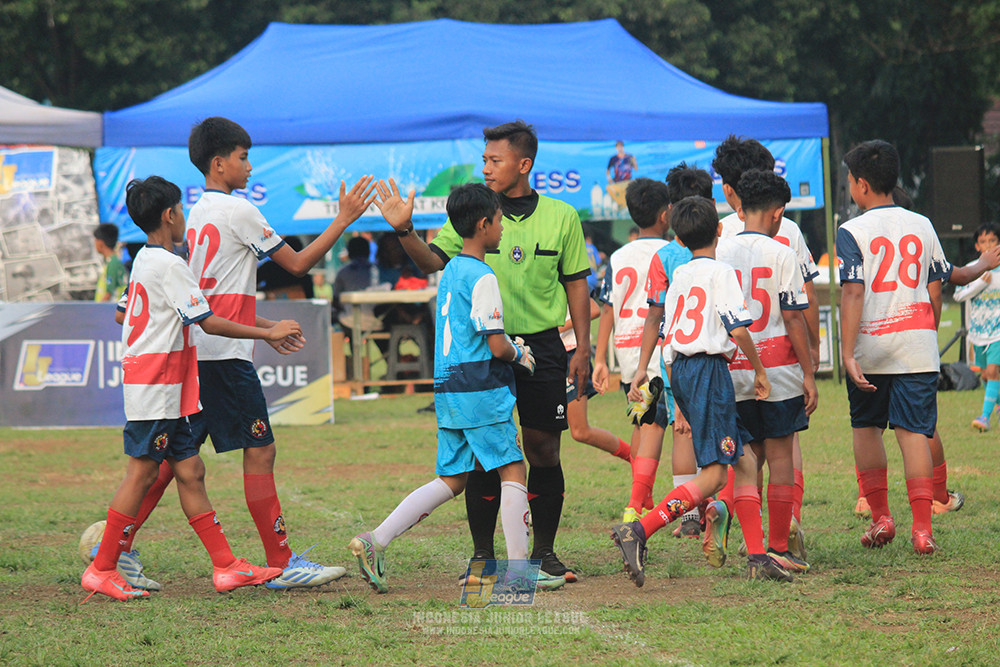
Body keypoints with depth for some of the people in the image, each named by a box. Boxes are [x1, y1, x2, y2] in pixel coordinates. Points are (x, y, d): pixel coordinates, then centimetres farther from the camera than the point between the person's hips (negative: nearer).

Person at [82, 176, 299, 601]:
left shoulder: (143, 261, 15)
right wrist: (269, 333, -10)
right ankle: (102, 570, -3)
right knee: (142, 473, -7)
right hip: (157, 387, -10)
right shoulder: (168, 265, -14)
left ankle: (225, 566, 6)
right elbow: (209, 322, -17)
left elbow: (124, 315, 26)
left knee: (189, 469, 7)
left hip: (163, 391, 10)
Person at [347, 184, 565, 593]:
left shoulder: (450, 272, 15)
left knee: (452, 479, 11)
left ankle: (375, 541, 2)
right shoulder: (482, 278, -13)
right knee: (513, 472, -1)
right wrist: (518, 353, 3)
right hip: (481, 391, -9)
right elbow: (496, 347, -18)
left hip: (448, 390, 9)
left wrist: (510, 348, 17)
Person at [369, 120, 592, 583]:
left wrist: (582, 349, 4)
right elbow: (434, 261, -4)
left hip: (541, 345, 0)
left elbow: (575, 284, 8)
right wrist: (405, 231, -21)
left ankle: (544, 551, 13)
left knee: (543, 448, 2)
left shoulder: (560, 217, 4)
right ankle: (483, 554, 8)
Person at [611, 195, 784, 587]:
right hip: (710, 368, -8)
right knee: (714, 472, -10)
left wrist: (679, 403, 21)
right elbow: (738, 329, -14)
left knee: (742, 462, 14)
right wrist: (759, 370, 1)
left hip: (681, 370, 8)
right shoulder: (721, 272, -5)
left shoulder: (678, 277, 15)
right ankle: (639, 532, -25)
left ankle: (757, 560, 11)